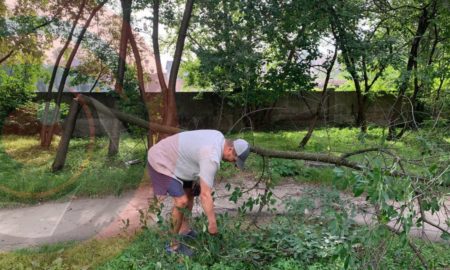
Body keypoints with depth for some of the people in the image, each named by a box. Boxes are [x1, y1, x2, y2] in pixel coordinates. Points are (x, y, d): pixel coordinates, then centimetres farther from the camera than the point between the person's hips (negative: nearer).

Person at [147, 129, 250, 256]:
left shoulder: (219, 137, -2)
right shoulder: (211, 158, -31)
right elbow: (205, 195, -31)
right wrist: (212, 223, -24)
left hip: (170, 157, 10)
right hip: (160, 162, -10)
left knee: (189, 194, 16)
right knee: (181, 201, -16)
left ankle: (184, 230, 31)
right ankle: (174, 244, -2)